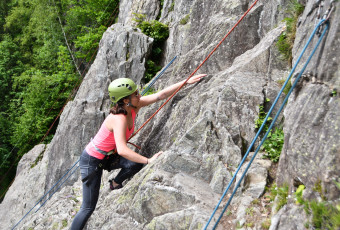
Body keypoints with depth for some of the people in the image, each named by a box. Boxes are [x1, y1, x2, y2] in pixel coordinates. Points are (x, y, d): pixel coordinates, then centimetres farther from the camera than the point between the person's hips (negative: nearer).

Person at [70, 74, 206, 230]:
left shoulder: (134, 107, -10)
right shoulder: (119, 119, -32)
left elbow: (161, 95, -9)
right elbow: (122, 150, -43)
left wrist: (187, 81, -11)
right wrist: (148, 161, -40)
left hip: (108, 156, 7)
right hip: (92, 161, -7)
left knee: (136, 163, -18)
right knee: (88, 208, -3)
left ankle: (115, 184, 10)